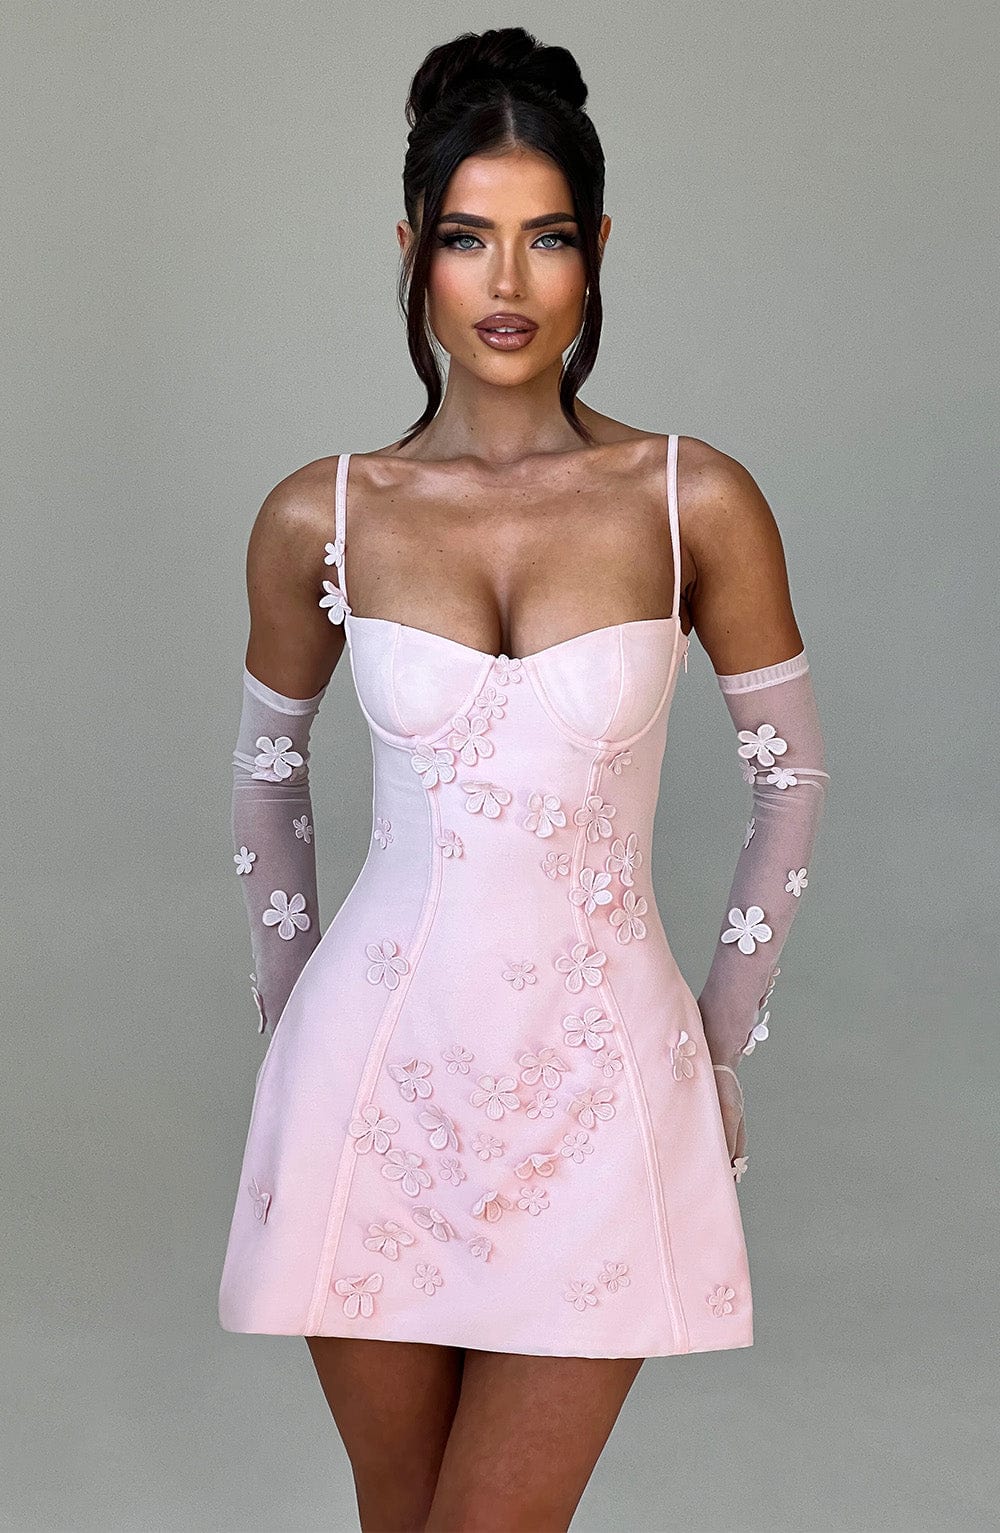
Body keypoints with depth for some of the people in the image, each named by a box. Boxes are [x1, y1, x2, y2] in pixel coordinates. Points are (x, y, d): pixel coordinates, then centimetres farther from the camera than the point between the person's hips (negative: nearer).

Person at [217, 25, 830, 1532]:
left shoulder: (695, 501, -5)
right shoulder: (321, 516, -2)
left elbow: (791, 774, 5)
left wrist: (718, 1047, 6)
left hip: (598, 1077, -1)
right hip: (379, 1068, 1)